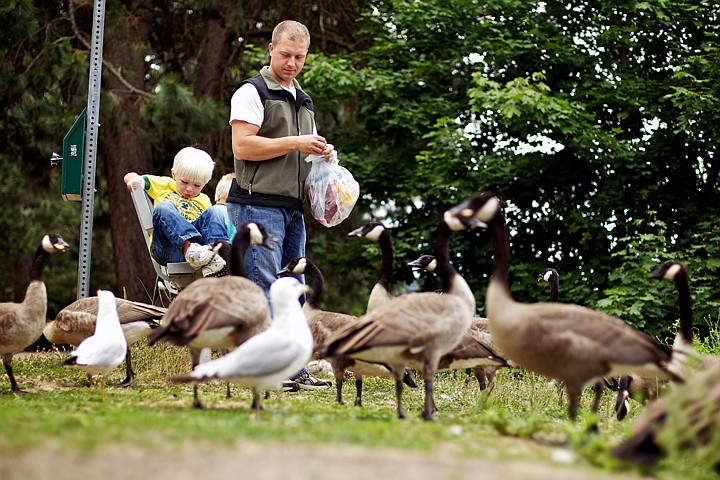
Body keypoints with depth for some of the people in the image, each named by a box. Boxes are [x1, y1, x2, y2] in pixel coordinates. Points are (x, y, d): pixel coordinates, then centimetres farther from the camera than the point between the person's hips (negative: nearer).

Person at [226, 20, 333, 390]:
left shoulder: (303, 101, 23)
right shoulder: (252, 92, -3)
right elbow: (242, 147, -14)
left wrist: (322, 152, 9)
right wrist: (295, 143, -15)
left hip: (292, 207, 9)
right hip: (257, 204, -9)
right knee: (264, 289, -11)